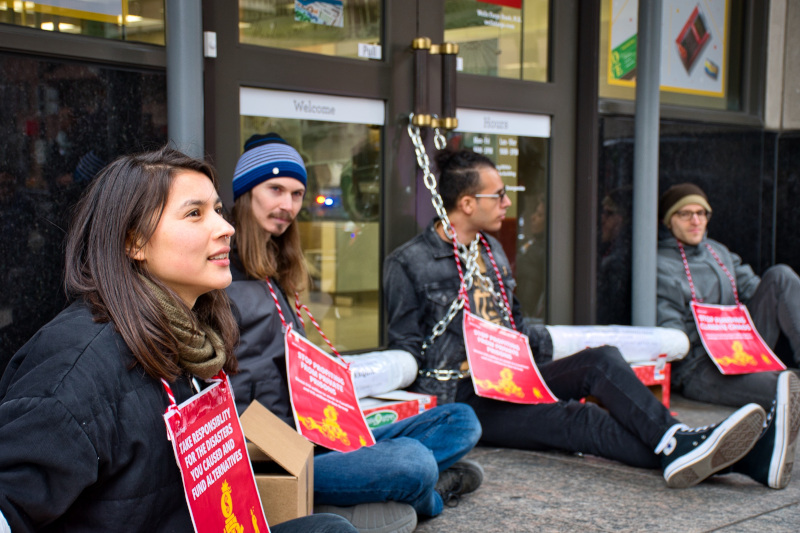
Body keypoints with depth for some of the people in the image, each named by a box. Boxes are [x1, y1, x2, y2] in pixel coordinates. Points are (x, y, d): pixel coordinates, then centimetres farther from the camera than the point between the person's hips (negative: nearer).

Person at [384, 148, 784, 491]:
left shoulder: (491, 249, 19)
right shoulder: (408, 264, -3)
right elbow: (405, 347, -1)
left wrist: (535, 341, 8)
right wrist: (438, 410, -13)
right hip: (465, 396, -7)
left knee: (601, 359, -22)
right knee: (567, 418, -32)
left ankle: (675, 440, -42)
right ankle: (672, 454, -50)